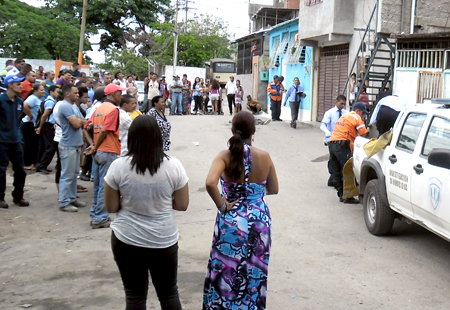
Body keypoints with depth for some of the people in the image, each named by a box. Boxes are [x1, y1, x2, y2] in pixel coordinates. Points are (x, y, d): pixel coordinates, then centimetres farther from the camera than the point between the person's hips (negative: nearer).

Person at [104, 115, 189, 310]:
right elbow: (182, 205, -2)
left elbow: (111, 207, -3)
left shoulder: (118, 166, -10)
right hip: (164, 240, 1)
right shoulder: (173, 166, -9)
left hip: (127, 240, 0)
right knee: (169, 294, 16)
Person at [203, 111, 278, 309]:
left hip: (231, 220, -2)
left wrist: (221, 205, -14)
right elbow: (273, 190, 5)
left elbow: (210, 183, -28)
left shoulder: (225, 156, -12)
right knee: (255, 272, 18)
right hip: (259, 220, 2)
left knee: (226, 271, 13)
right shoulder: (264, 157, -5)